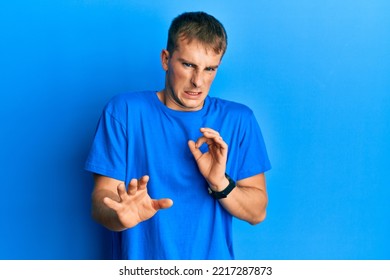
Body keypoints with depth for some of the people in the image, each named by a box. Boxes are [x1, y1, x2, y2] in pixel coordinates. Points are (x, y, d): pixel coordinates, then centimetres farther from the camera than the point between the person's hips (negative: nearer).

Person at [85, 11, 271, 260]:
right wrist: (123, 215, -27)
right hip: (140, 262, 0)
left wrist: (220, 183, -16)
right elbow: (102, 202, -8)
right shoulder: (124, 111, -4)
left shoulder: (239, 120, 0)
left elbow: (257, 212, 1)